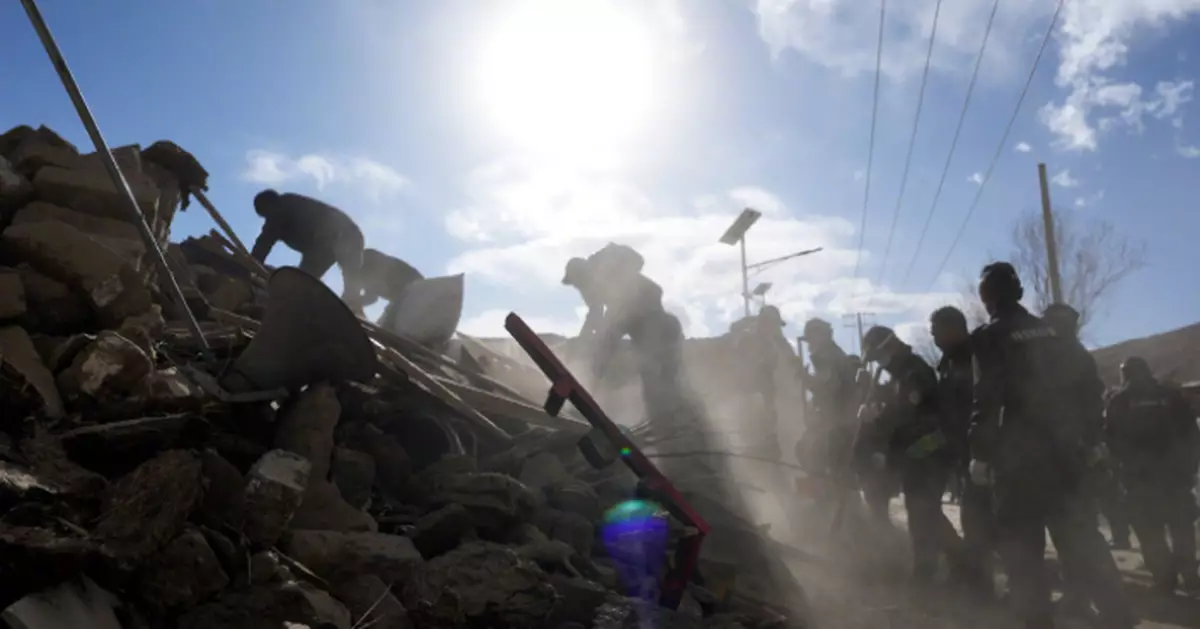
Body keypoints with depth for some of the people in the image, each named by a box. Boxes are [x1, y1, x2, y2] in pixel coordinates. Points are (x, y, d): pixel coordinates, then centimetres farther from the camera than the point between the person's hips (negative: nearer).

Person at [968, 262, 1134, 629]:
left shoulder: (989, 337, -7)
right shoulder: (1050, 332, 12)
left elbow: (986, 399, -14)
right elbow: (1077, 384, 13)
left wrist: (979, 453, -10)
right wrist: (1079, 436, 19)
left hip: (1019, 452, -6)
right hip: (1063, 447, 6)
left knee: (1021, 541, 3)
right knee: (1079, 531, 13)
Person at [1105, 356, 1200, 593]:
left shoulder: (1118, 402, -1)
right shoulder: (1172, 395, 5)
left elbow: (1113, 440, -3)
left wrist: (1124, 468, 7)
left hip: (1140, 476, -3)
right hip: (1176, 472, 3)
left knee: (1150, 531, 4)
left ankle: (1165, 576, 2)